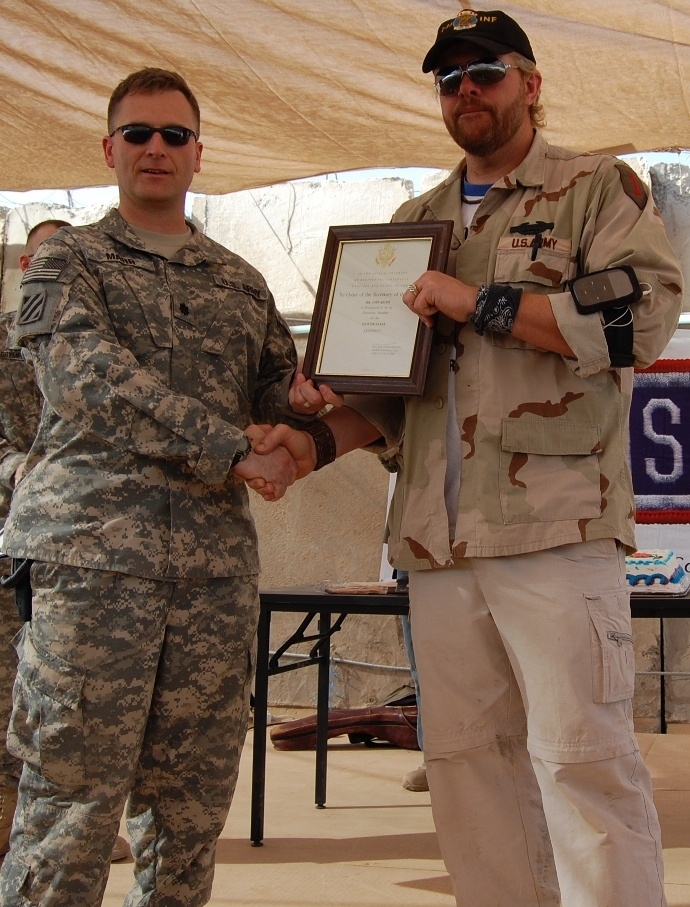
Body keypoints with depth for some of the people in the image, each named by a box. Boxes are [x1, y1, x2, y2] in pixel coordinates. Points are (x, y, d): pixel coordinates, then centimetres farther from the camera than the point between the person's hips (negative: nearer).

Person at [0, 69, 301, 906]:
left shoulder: (242, 285, 22)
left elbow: (284, 396, 23)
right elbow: (99, 379, -7)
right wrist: (233, 452, -13)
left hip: (217, 564, 4)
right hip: (92, 553, -4)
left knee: (190, 817, 4)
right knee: (69, 811, -6)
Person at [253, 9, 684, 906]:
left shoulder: (598, 188, 5)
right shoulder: (415, 220, 22)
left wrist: (480, 303, -12)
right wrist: (321, 438, 6)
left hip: (556, 526, -6)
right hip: (439, 532, 6)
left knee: (580, 753, -8)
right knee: (466, 758, 7)